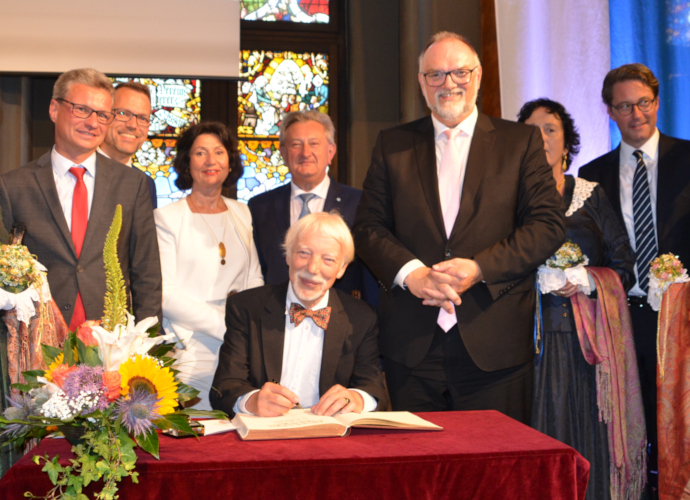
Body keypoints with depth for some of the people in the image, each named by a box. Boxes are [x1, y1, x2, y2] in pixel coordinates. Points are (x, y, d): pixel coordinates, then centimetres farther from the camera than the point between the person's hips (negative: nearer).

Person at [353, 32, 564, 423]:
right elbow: (368, 227, 6)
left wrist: (479, 268, -14)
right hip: (412, 347, 2)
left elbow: (549, 225, -1)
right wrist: (411, 273, -12)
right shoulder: (393, 145, 11)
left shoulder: (521, 141, 6)